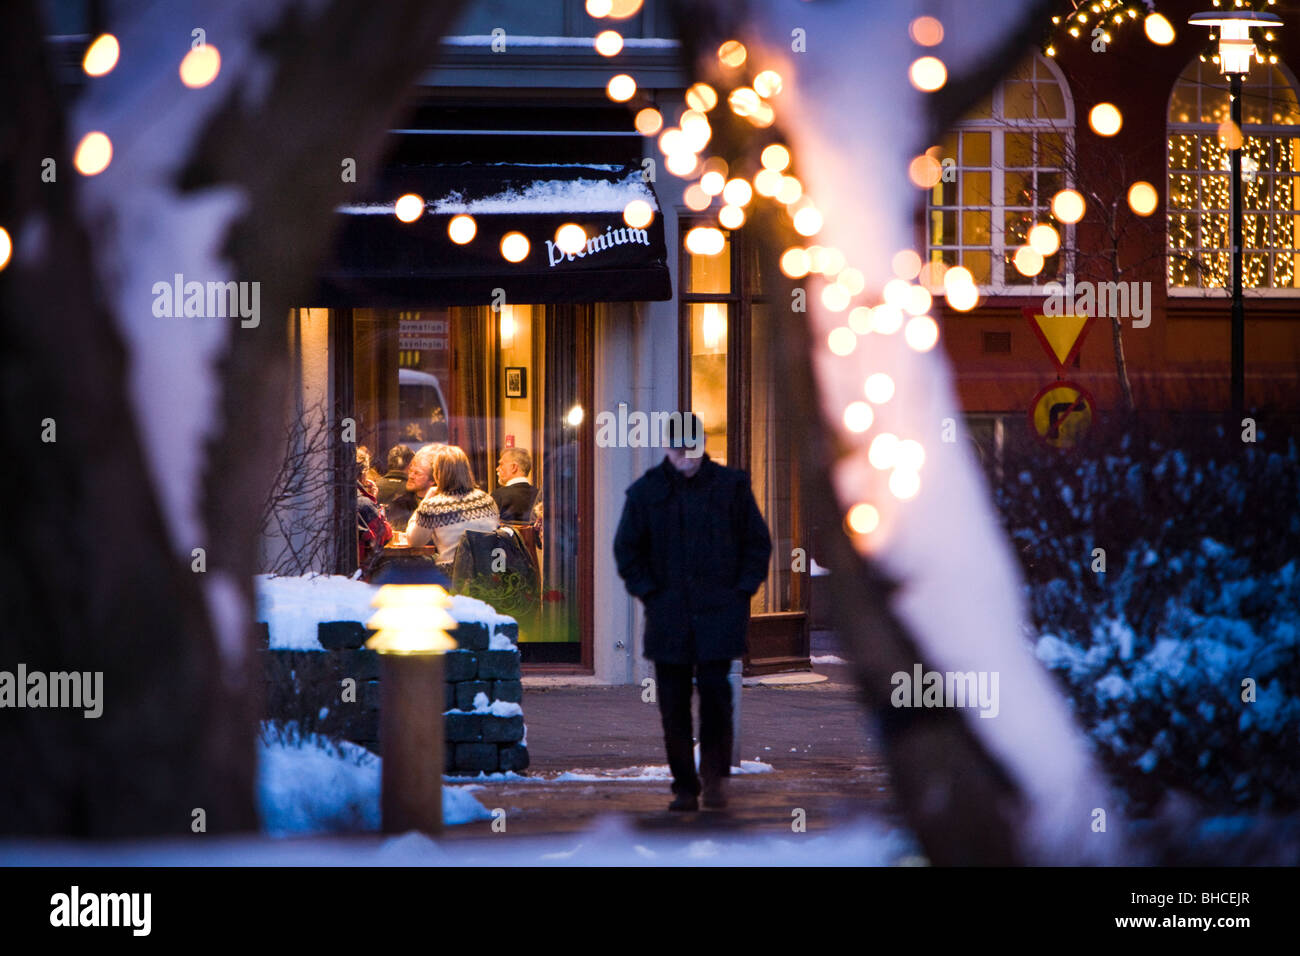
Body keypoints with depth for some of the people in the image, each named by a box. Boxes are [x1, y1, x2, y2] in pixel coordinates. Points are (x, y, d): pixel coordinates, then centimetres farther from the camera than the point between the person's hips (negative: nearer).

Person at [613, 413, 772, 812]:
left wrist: (742, 590, 1)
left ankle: (715, 775, 2)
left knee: (715, 687, -12)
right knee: (673, 701, 1)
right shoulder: (646, 491, 4)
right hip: (668, 614, 1)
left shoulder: (731, 485, 3)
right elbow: (626, 548, 12)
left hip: (719, 611, -1)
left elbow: (758, 542, 10)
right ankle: (685, 787, 8)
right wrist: (648, 592, 2)